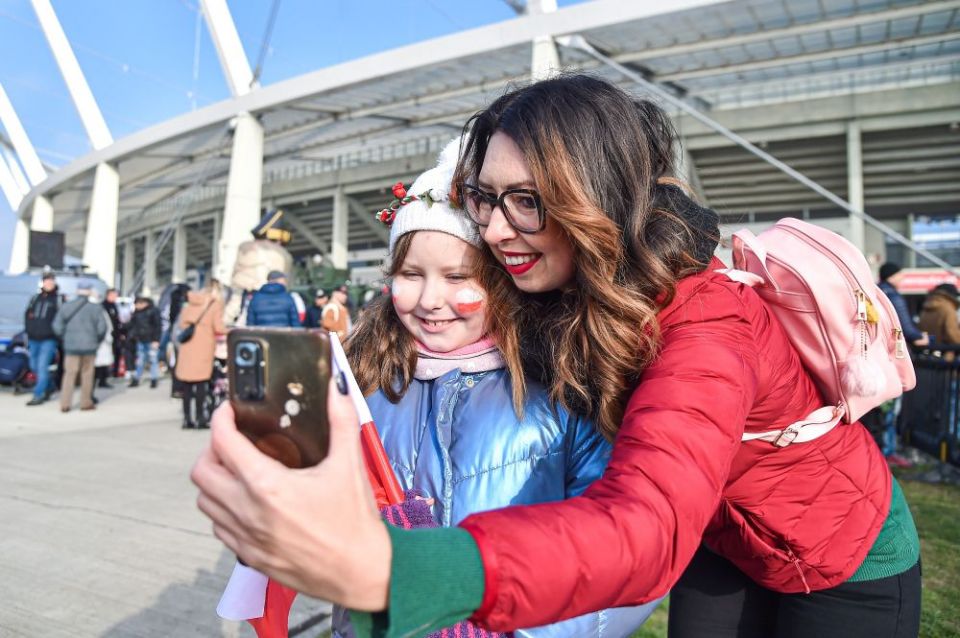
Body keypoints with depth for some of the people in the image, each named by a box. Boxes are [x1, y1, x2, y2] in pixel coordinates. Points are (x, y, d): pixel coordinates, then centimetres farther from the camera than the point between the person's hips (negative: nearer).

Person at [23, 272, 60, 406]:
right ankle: (50, 387, 32)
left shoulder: (58, 299, -1)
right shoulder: (35, 298, 13)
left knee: (42, 366, -11)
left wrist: (53, 331, -11)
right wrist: (30, 329, 6)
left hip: (49, 340, -6)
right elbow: (27, 315, 18)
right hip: (34, 339, 6)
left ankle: (38, 395, -6)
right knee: (34, 366, 14)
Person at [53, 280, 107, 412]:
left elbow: (57, 326, 2)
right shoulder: (95, 308, -7)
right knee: (87, 374, 7)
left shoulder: (67, 306, 1)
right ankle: (86, 402, 13)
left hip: (71, 345, 2)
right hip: (89, 346, -2)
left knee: (69, 373, 7)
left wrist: (65, 338, 16)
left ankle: (65, 404, 2)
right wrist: (96, 340, 9)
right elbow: (102, 328, -8)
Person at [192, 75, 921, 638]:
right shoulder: (561, 299, -17)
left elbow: (645, 528, -54)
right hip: (722, 542, 5)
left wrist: (379, 565, -68)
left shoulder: (708, 330, -39)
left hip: (847, 563, -4)